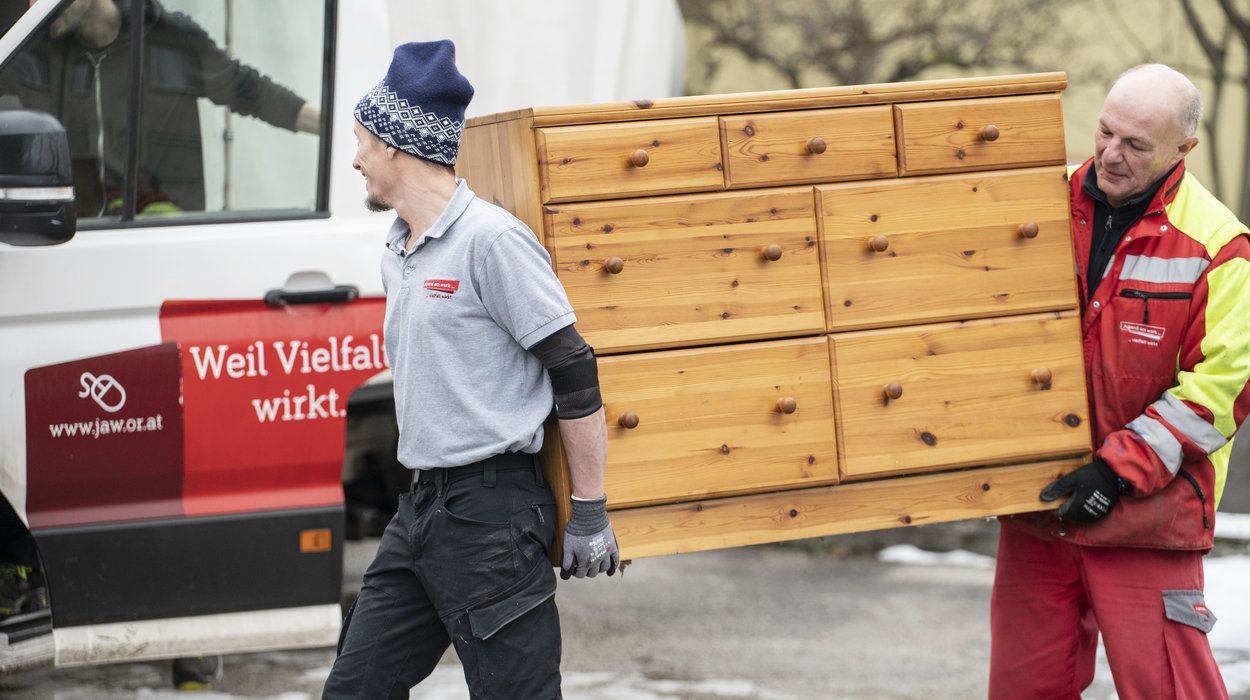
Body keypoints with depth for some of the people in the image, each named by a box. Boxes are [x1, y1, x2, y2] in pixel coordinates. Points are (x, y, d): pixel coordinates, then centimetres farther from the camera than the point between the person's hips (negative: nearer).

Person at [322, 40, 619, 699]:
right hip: (421, 506, 9)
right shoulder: (396, 250, 15)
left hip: (491, 514, -9)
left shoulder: (491, 238, -13)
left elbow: (575, 374, -14)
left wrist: (590, 515, -13)